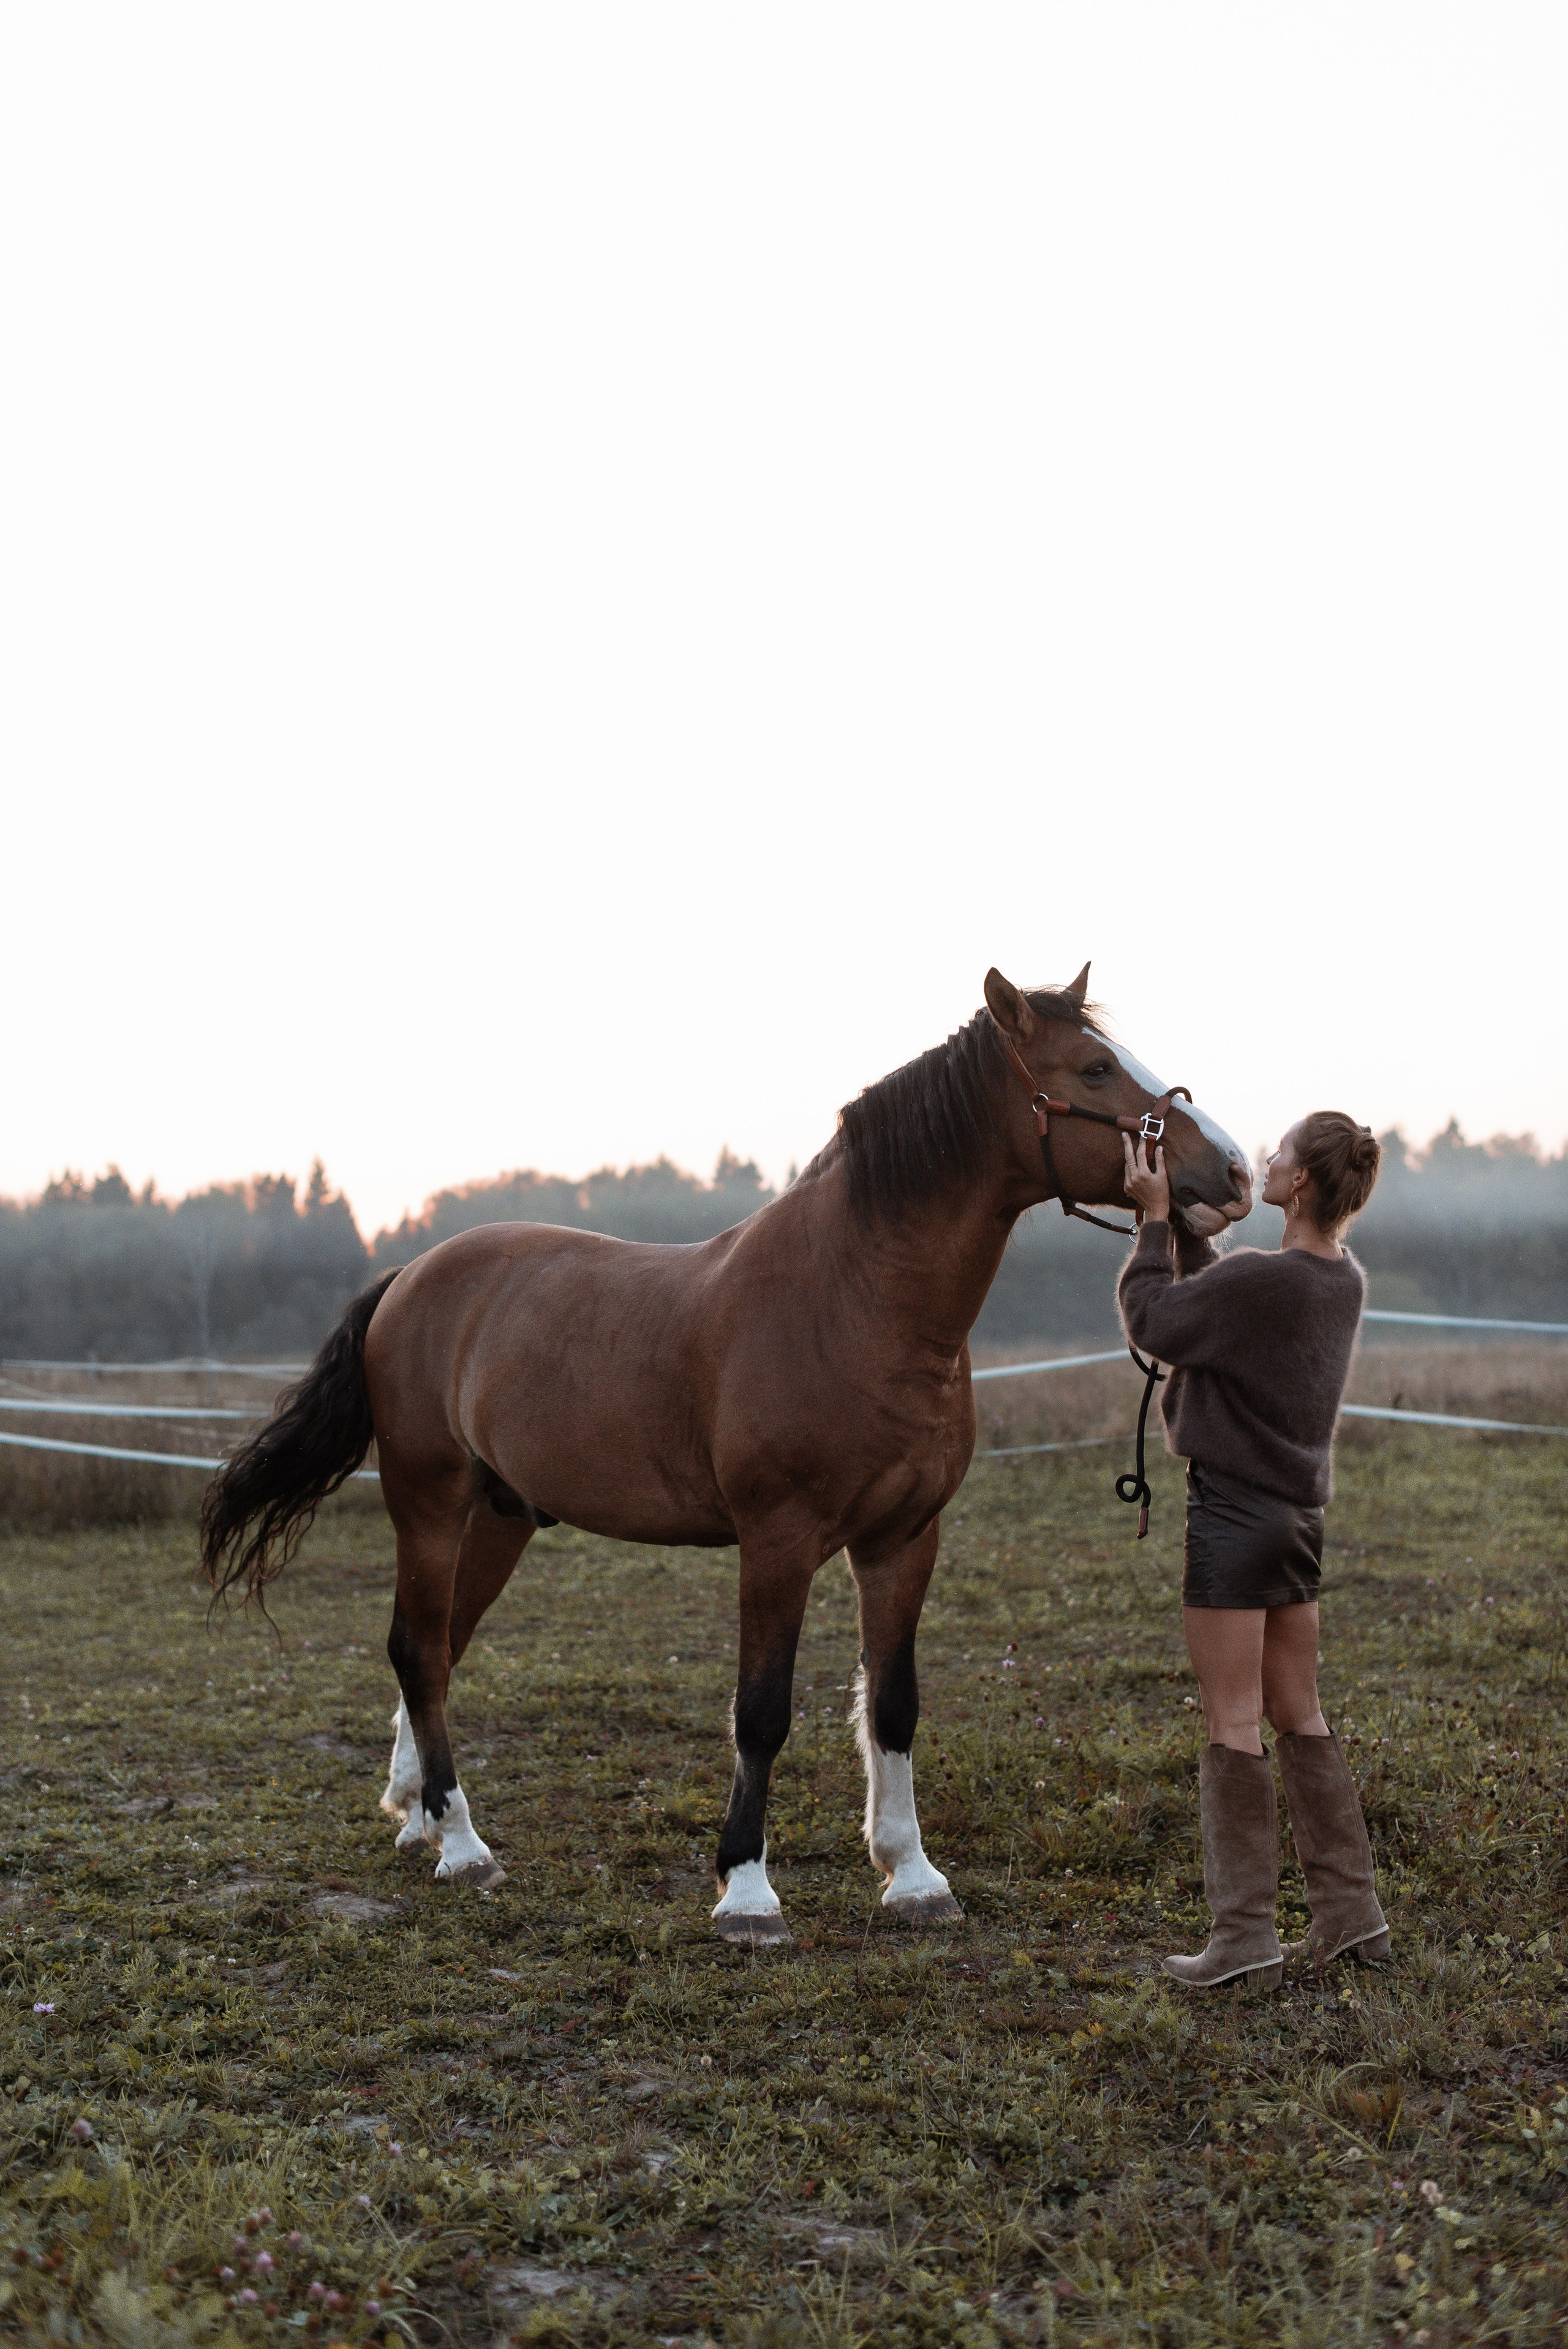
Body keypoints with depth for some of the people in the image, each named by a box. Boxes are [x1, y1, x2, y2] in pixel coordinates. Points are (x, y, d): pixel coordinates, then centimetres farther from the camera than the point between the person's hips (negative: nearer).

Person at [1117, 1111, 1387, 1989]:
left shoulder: (1259, 1279, -22)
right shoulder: (1347, 1280, 5)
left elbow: (1153, 1321, -9)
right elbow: (1213, 1294, 16)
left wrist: (1155, 1219, -1)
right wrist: (1184, 1217, 12)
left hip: (1234, 1511, -8)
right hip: (1300, 1513, 8)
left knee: (1234, 1722, -2)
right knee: (1299, 1716, 16)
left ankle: (1246, 1935, 2)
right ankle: (1352, 1911, 20)